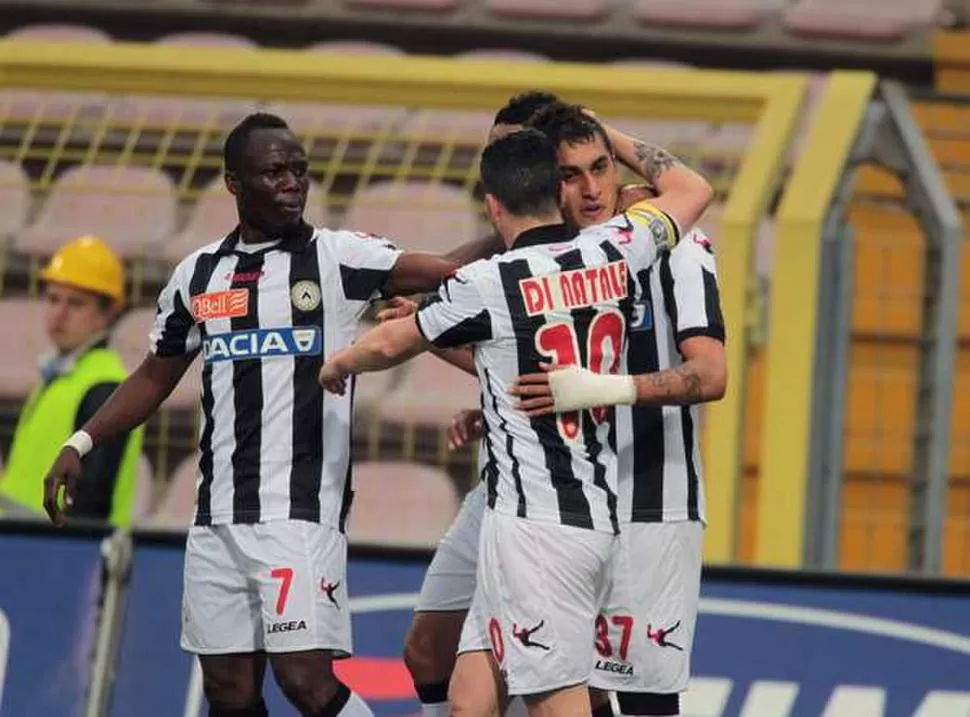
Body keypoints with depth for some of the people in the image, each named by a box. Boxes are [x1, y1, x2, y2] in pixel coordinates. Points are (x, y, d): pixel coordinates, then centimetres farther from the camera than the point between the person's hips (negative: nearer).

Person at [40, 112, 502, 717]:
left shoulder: (339, 258, -1)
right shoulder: (199, 275, 12)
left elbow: (445, 274, -13)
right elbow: (157, 377, 23)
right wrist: (82, 444, 15)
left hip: (303, 513, -5)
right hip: (220, 520, 5)